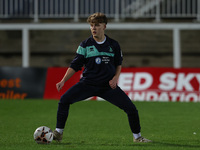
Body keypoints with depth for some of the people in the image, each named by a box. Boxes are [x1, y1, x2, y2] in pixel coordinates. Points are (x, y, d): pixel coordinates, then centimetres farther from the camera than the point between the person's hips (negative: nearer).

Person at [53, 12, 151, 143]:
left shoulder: (113, 45, 2)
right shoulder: (85, 45, -1)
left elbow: (119, 64, 16)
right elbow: (75, 66, -1)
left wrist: (116, 77, -3)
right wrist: (63, 81, -11)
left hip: (108, 86, 1)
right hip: (87, 83, -1)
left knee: (131, 108, -8)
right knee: (64, 100, -20)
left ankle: (137, 137, 14)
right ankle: (58, 133, -7)